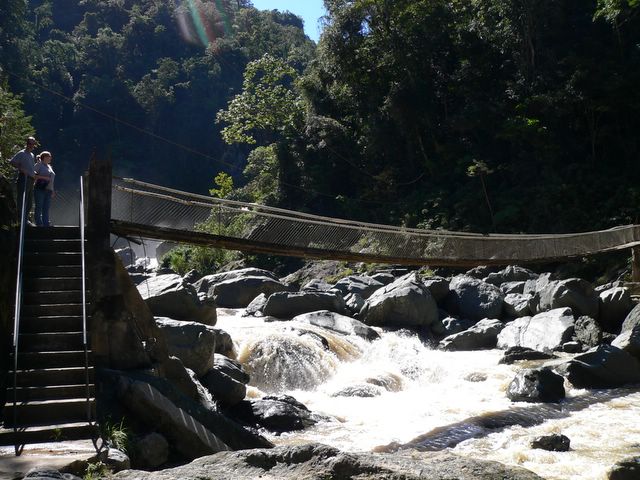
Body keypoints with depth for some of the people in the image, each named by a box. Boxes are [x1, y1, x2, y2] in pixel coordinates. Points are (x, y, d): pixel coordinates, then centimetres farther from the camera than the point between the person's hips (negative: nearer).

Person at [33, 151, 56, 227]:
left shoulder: (49, 166, 22)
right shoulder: (39, 165, 2)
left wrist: (53, 190, 18)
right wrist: (44, 178, -15)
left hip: (48, 190, 7)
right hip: (40, 189, -7)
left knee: (46, 208, 5)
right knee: (39, 207, -5)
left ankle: (46, 224, 6)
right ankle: (39, 223, -5)